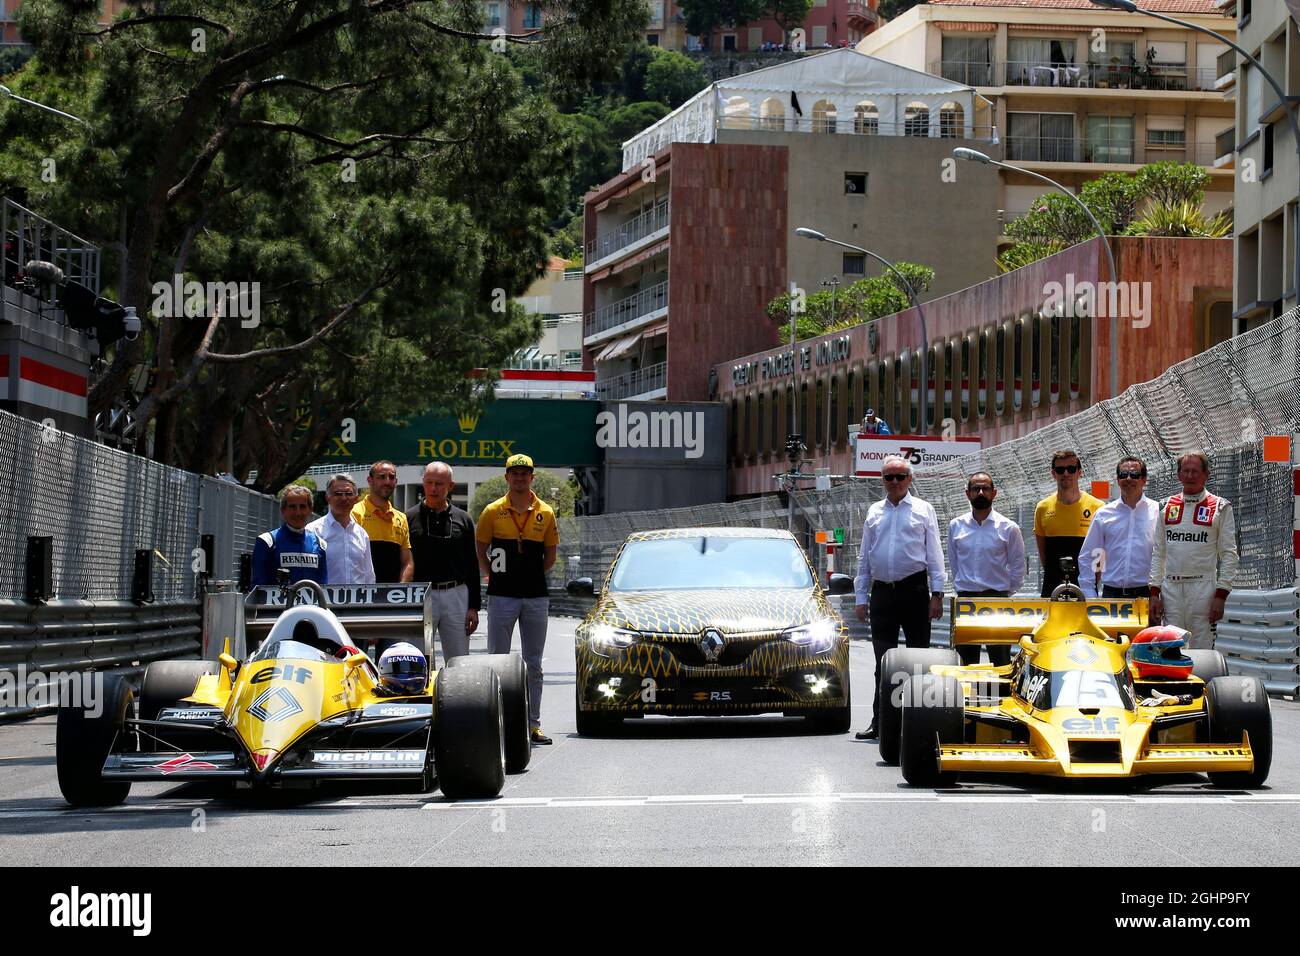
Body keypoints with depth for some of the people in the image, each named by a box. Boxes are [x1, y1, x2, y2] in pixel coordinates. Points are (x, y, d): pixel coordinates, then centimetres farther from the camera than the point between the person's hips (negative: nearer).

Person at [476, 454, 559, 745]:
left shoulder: (545, 513, 5)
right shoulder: (493, 512, 0)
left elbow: (550, 555, 13)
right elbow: (480, 551, 7)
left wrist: (532, 577, 8)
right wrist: (495, 576, 3)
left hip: (536, 597, 2)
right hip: (501, 597, -2)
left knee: (533, 664, 7)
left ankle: (533, 724, 11)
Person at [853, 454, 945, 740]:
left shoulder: (922, 510, 6)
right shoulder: (874, 513, 14)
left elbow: (934, 554, 4)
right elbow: (864, 558, 16)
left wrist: (937, 594, -4)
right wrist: (861, 597, 10)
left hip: (914, 590, -3)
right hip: (882, 593, 3)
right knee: (883, 660, 2)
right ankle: (880, 723, 3)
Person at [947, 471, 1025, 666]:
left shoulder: (1009, 528, -1)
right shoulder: (956, 526, 6)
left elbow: (1018, 568, 4)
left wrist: (1005, 594, 2)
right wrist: (962, 588, 10)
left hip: (998, 597, -3)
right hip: (965, 599, 3)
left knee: (1001, 663, -3)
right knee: (967, 663, 6)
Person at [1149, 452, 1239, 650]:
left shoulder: (1220, 508, 3)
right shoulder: (1167, 507, 14)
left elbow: (1229, 555, 0)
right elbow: (1158, 553, 15)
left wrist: (1221, 595, -8)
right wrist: (1155, 592, 5)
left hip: (1203, 588, -3)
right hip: (1170, 588, 3)